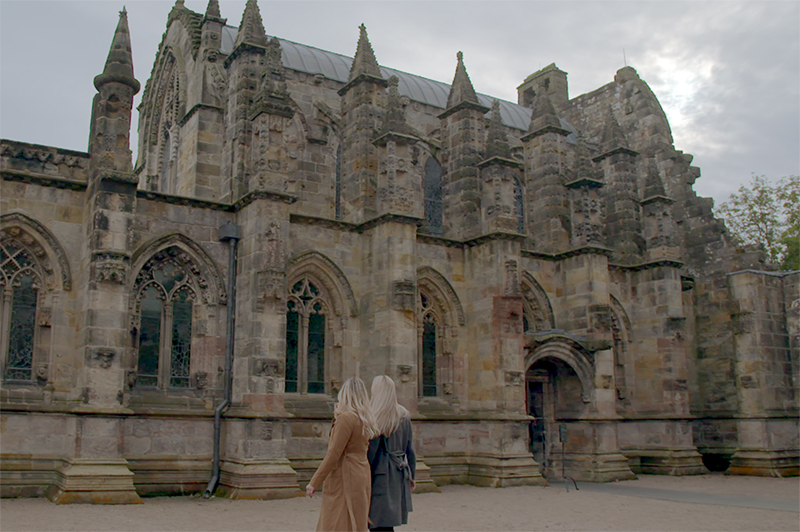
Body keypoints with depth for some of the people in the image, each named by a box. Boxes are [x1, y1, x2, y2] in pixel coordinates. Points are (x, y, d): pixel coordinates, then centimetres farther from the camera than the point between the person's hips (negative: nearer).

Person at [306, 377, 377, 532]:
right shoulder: (365, 419, 9)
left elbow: (334, 454, -19)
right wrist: (337, 417, 15)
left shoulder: (346, 418, -17)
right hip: (361, 477, 9)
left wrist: (314, 482, -14)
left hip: (345, 480, -9)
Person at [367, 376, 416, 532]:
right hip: (399, 476, 7)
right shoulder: (404, 416, 7)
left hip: (380, 475, -7)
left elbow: (370, 450, -14)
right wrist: (411, 476, 20)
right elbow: (410, 450, 12)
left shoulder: (374, 416, -13)